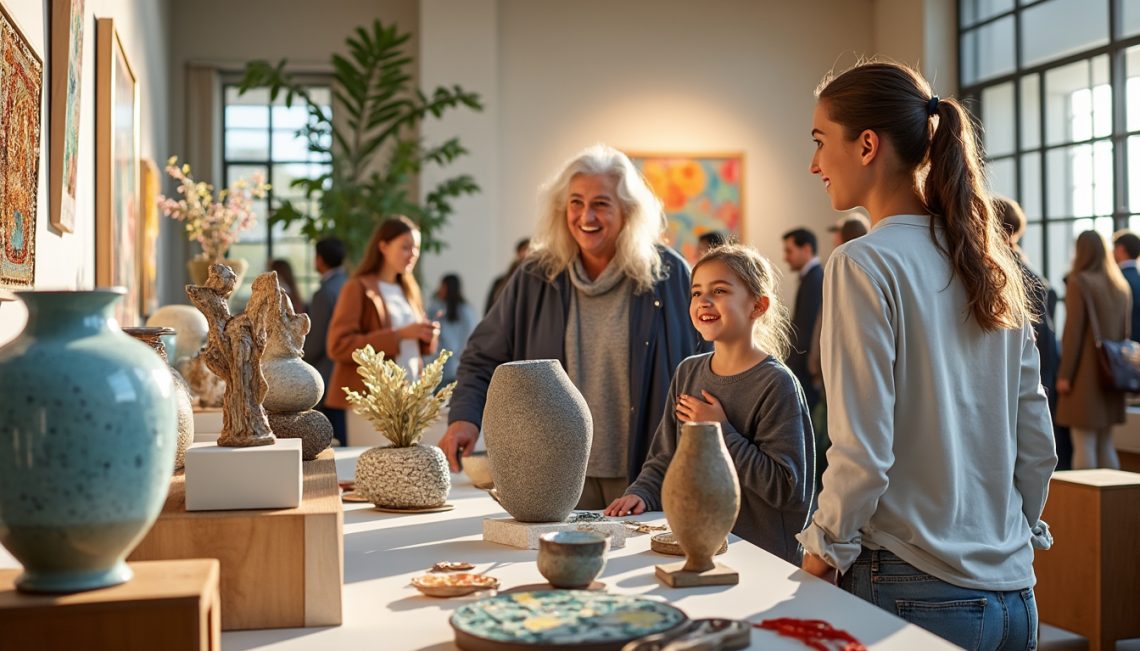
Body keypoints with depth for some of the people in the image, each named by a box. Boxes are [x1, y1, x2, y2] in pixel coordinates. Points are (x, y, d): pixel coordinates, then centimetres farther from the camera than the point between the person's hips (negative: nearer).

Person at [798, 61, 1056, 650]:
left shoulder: (864, 265, -14)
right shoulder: (989, 262, 6)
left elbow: (862, 451, -17)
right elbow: (1037, 442, 10)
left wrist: (822, 551, -3)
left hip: (916, 594, -6)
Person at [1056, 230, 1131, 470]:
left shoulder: (1079, 283, -10)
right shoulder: (1121, 285, 11)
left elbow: (1073, 331, -13)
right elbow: (1127, 331, 14)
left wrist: (1064, 374, -10)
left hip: (1086, 374, -7)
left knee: (1083, 444, -4)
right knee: (1105, 443, 12)